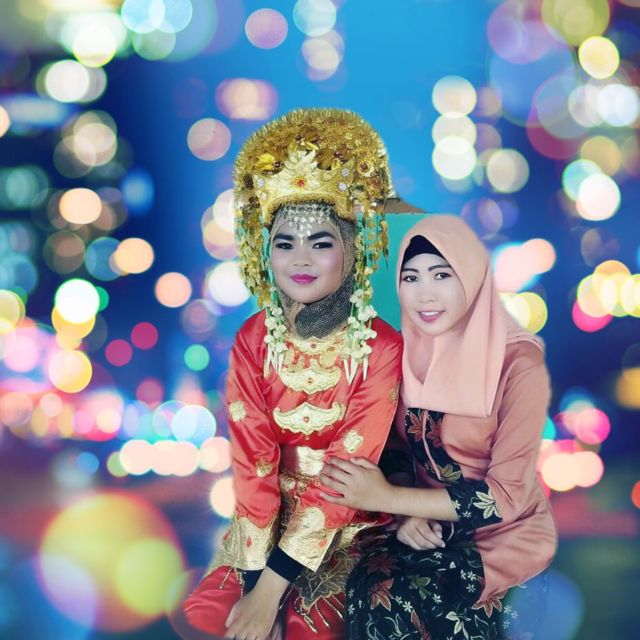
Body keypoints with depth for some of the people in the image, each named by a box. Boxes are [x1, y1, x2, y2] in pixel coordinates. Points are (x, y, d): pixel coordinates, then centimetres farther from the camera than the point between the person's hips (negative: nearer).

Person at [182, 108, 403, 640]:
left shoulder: (380, 348, -17)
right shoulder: (254, 341, -7)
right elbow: (253, 460, -11)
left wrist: (272, 589, -23)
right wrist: (255, 577, -22)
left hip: (349, 525, -3)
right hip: (271, 517, 3)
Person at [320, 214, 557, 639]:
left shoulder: (518, 363, -18)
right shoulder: (405, 352, -1)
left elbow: (508, 494, -19)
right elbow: (398, 446, 8)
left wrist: (389, 498, -22)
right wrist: (407, 513, -13)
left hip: (504, 530, -4)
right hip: (427, 522, 5)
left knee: (390, 599, -26)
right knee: (370, 590, -23)